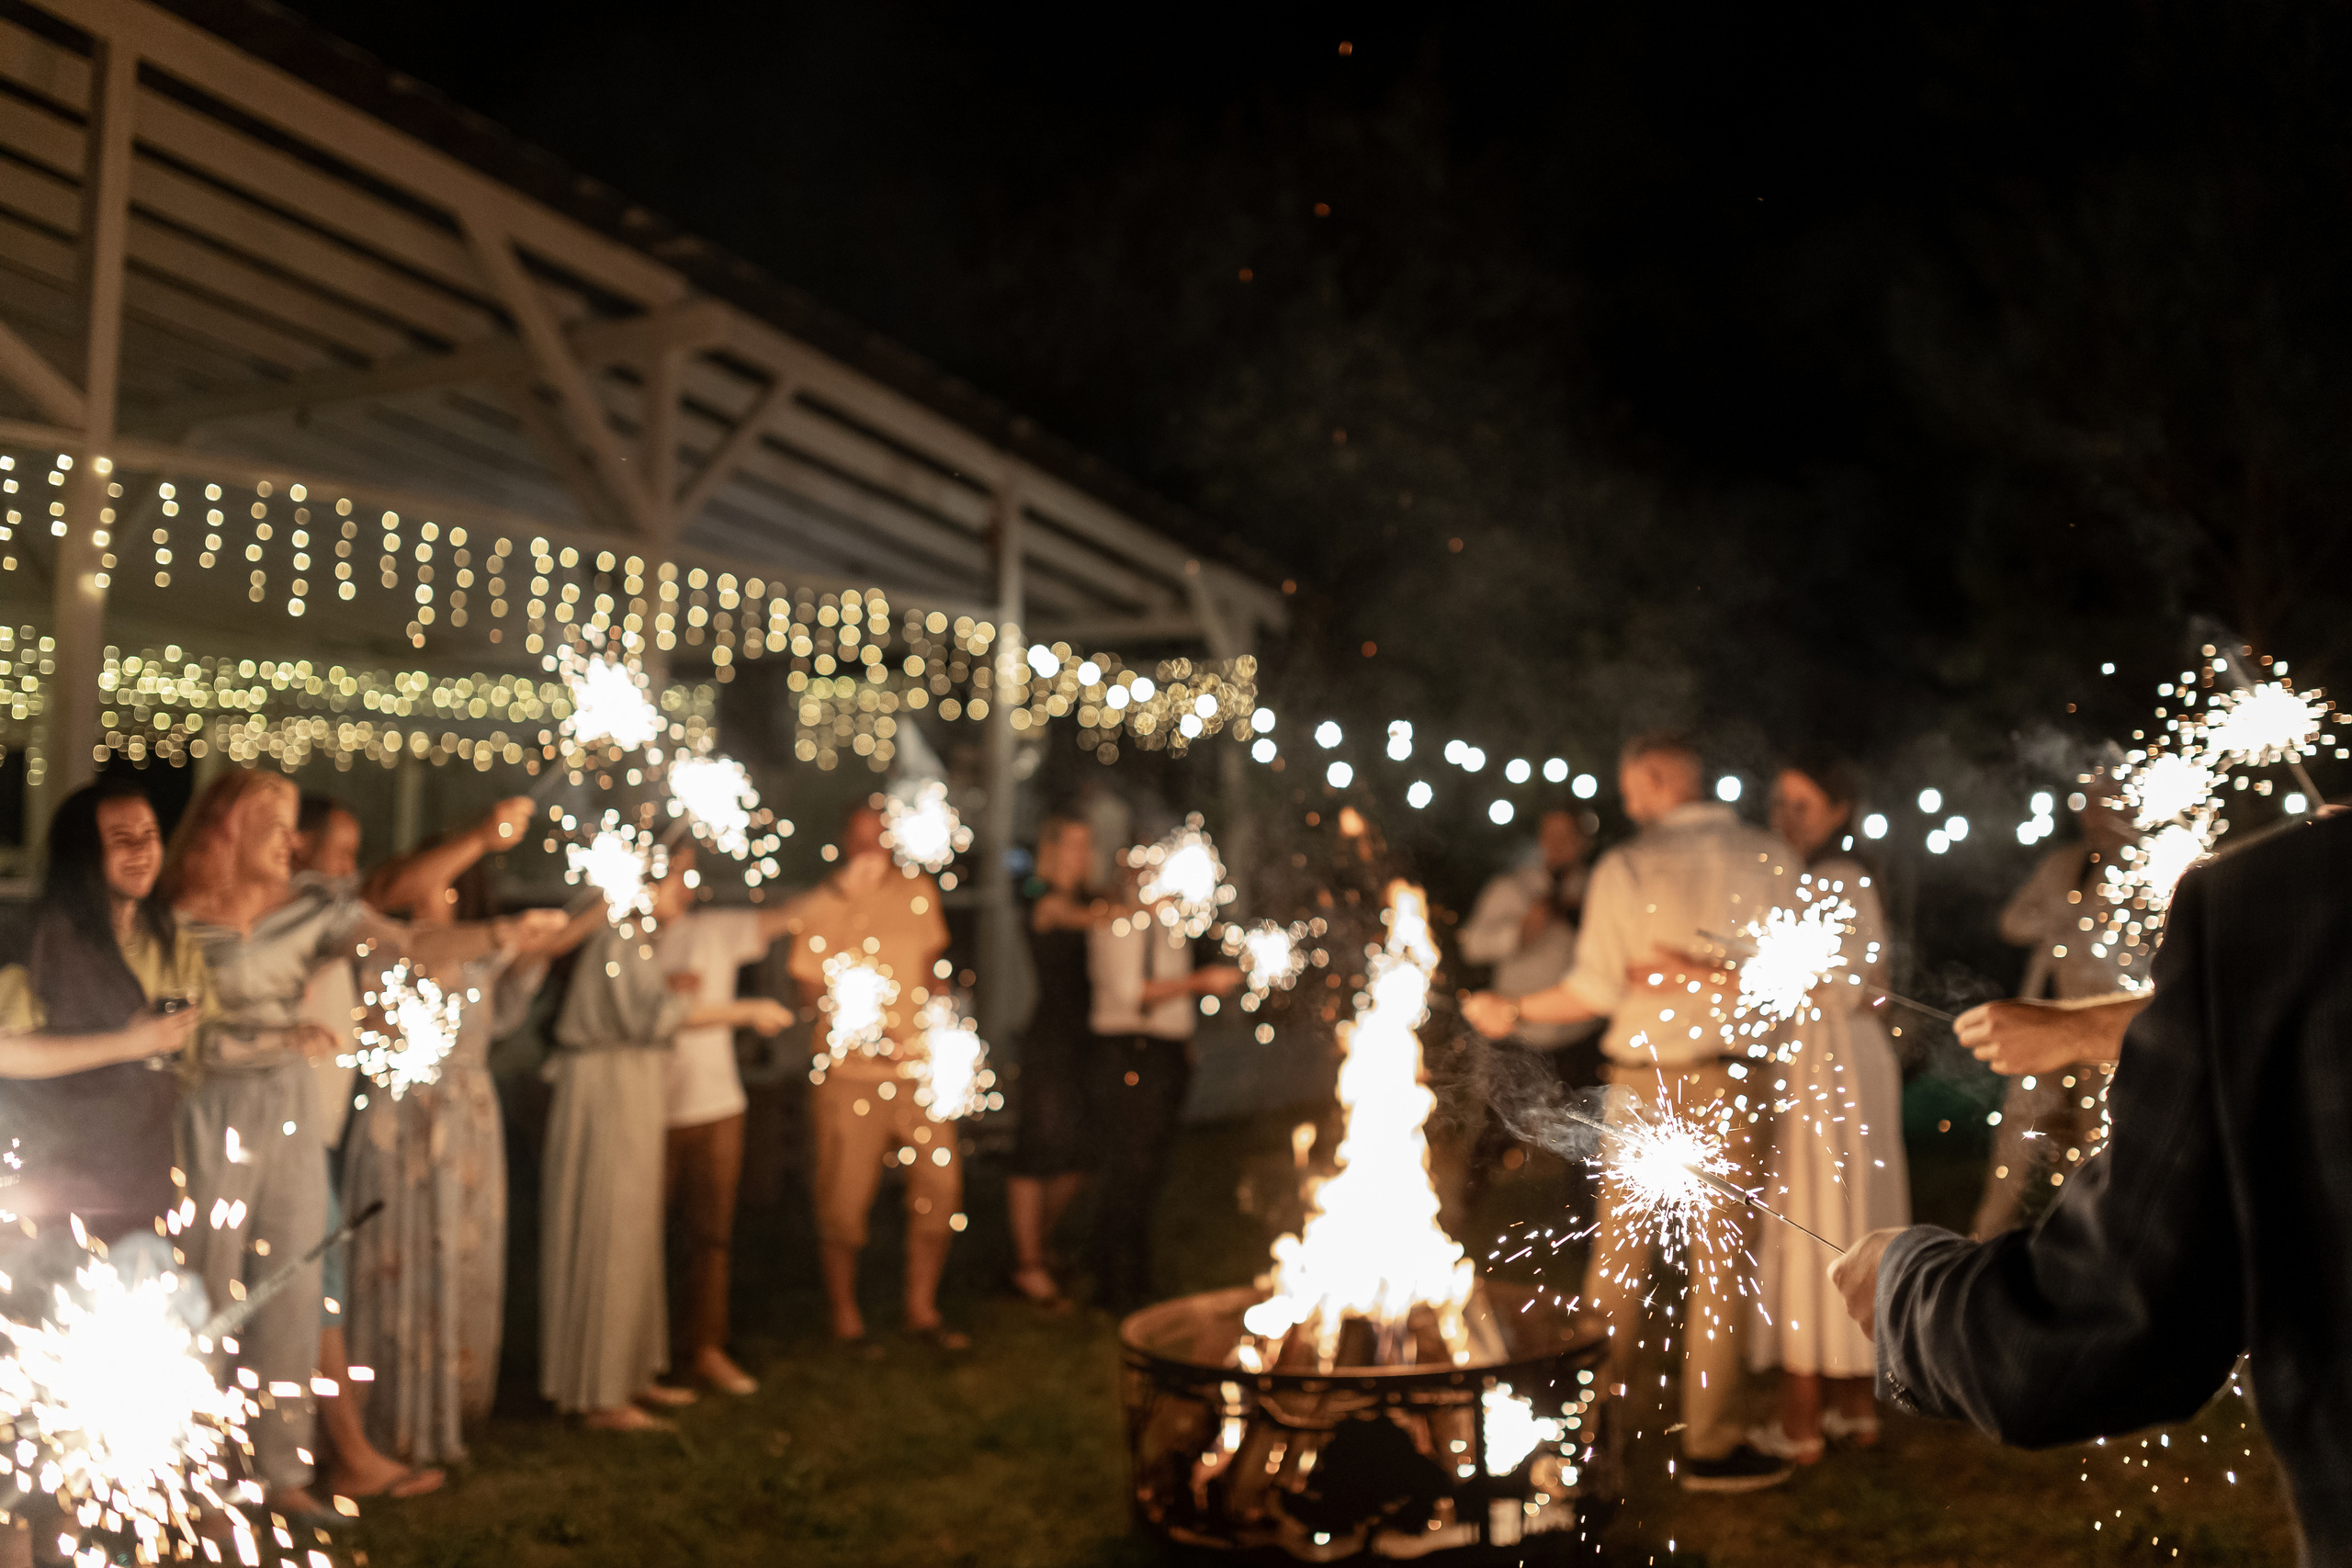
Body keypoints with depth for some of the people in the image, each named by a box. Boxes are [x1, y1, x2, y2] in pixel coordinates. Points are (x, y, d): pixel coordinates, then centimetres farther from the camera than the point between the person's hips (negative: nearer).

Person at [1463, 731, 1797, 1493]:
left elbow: (1596, 991, -9)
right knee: (1720, 1262, 5)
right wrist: (1705, 973, 3)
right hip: (1733, 1084, 0)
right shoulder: (1769, 858, -1)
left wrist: (1512, 1010, 4)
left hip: (1643, 1080, 0)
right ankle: (1709, 1444, 8)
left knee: (1617, 1256, 10)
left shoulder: (1626, 867, -6)